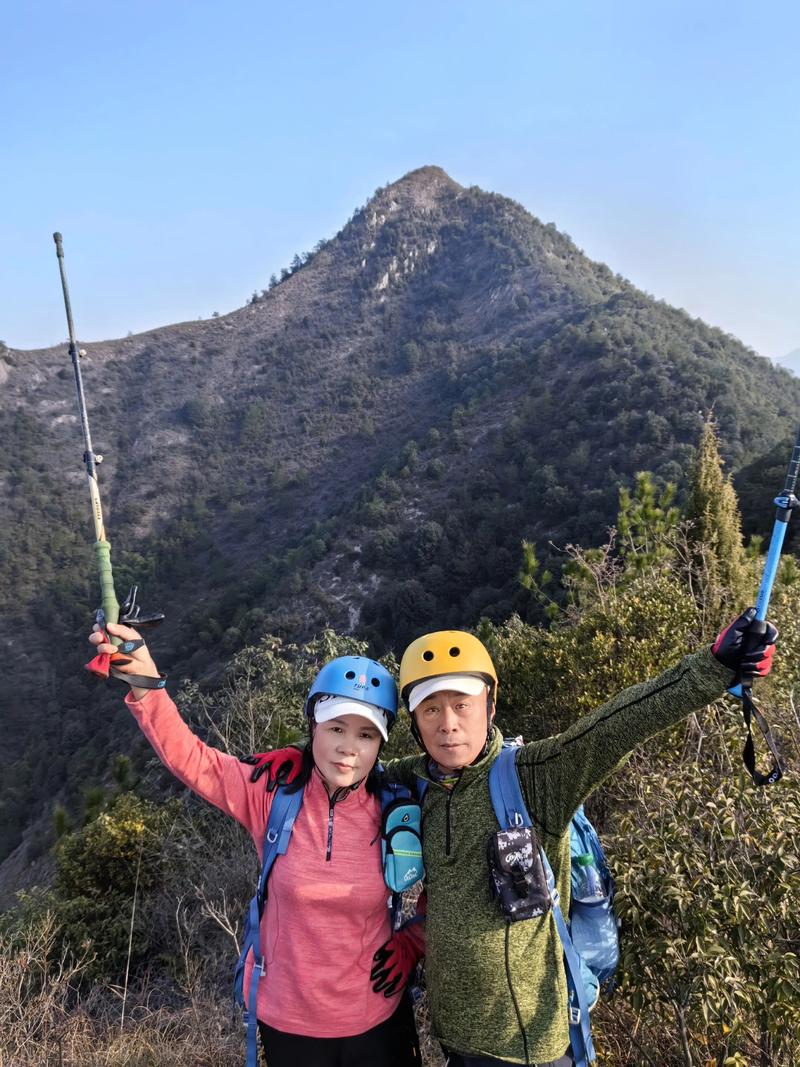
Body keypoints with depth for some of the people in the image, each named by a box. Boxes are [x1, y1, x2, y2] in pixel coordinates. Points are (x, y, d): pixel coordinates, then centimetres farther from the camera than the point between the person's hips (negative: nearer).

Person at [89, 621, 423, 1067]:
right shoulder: (273, 794, -13)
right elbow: (187, 756, -17)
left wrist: (411, 944, -7)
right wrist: (145, 683, -30)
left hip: (377, 1023, 0)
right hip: (289, 1022, 0)